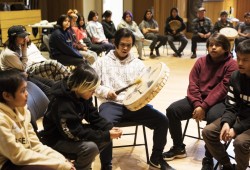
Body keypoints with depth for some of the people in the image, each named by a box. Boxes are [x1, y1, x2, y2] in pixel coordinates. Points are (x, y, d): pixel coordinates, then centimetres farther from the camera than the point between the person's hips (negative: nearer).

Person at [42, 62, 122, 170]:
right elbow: (77, 134, -30)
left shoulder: (82, 95, -5)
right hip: (58, 140, -9)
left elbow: (94, 117, 2)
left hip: (75, 131, 9)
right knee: (90, 147, -30)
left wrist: (109, 128, -16)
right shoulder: (63, 105, -31)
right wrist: (106, 135, -28)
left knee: (106, 138, -2)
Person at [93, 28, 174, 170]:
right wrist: (106, 91, -10)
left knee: (162, 121, -16)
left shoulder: (138, 63, 17)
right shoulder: (102, 62, 11)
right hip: (111, 104, -2)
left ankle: (156, 158, 9)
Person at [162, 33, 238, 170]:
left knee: (212, 117, -37)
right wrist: (197, 105, -16)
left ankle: (208, 159, -18)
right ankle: (179, 148, 5)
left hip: (219, 101, -5)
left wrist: (204, 107, -23)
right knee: (172, 110, -14)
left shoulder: (231, 65, -7)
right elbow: (193, 84, 0)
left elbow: (222, 89, -16)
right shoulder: (201, 61, 8)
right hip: (198, 100, 5)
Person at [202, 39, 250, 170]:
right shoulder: (235, 77, -2)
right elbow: (231, 107, -1)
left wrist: (236, 129, -23)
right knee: (208, 132, -9)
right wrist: (226, 123, -20)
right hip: (239, 116, 6)